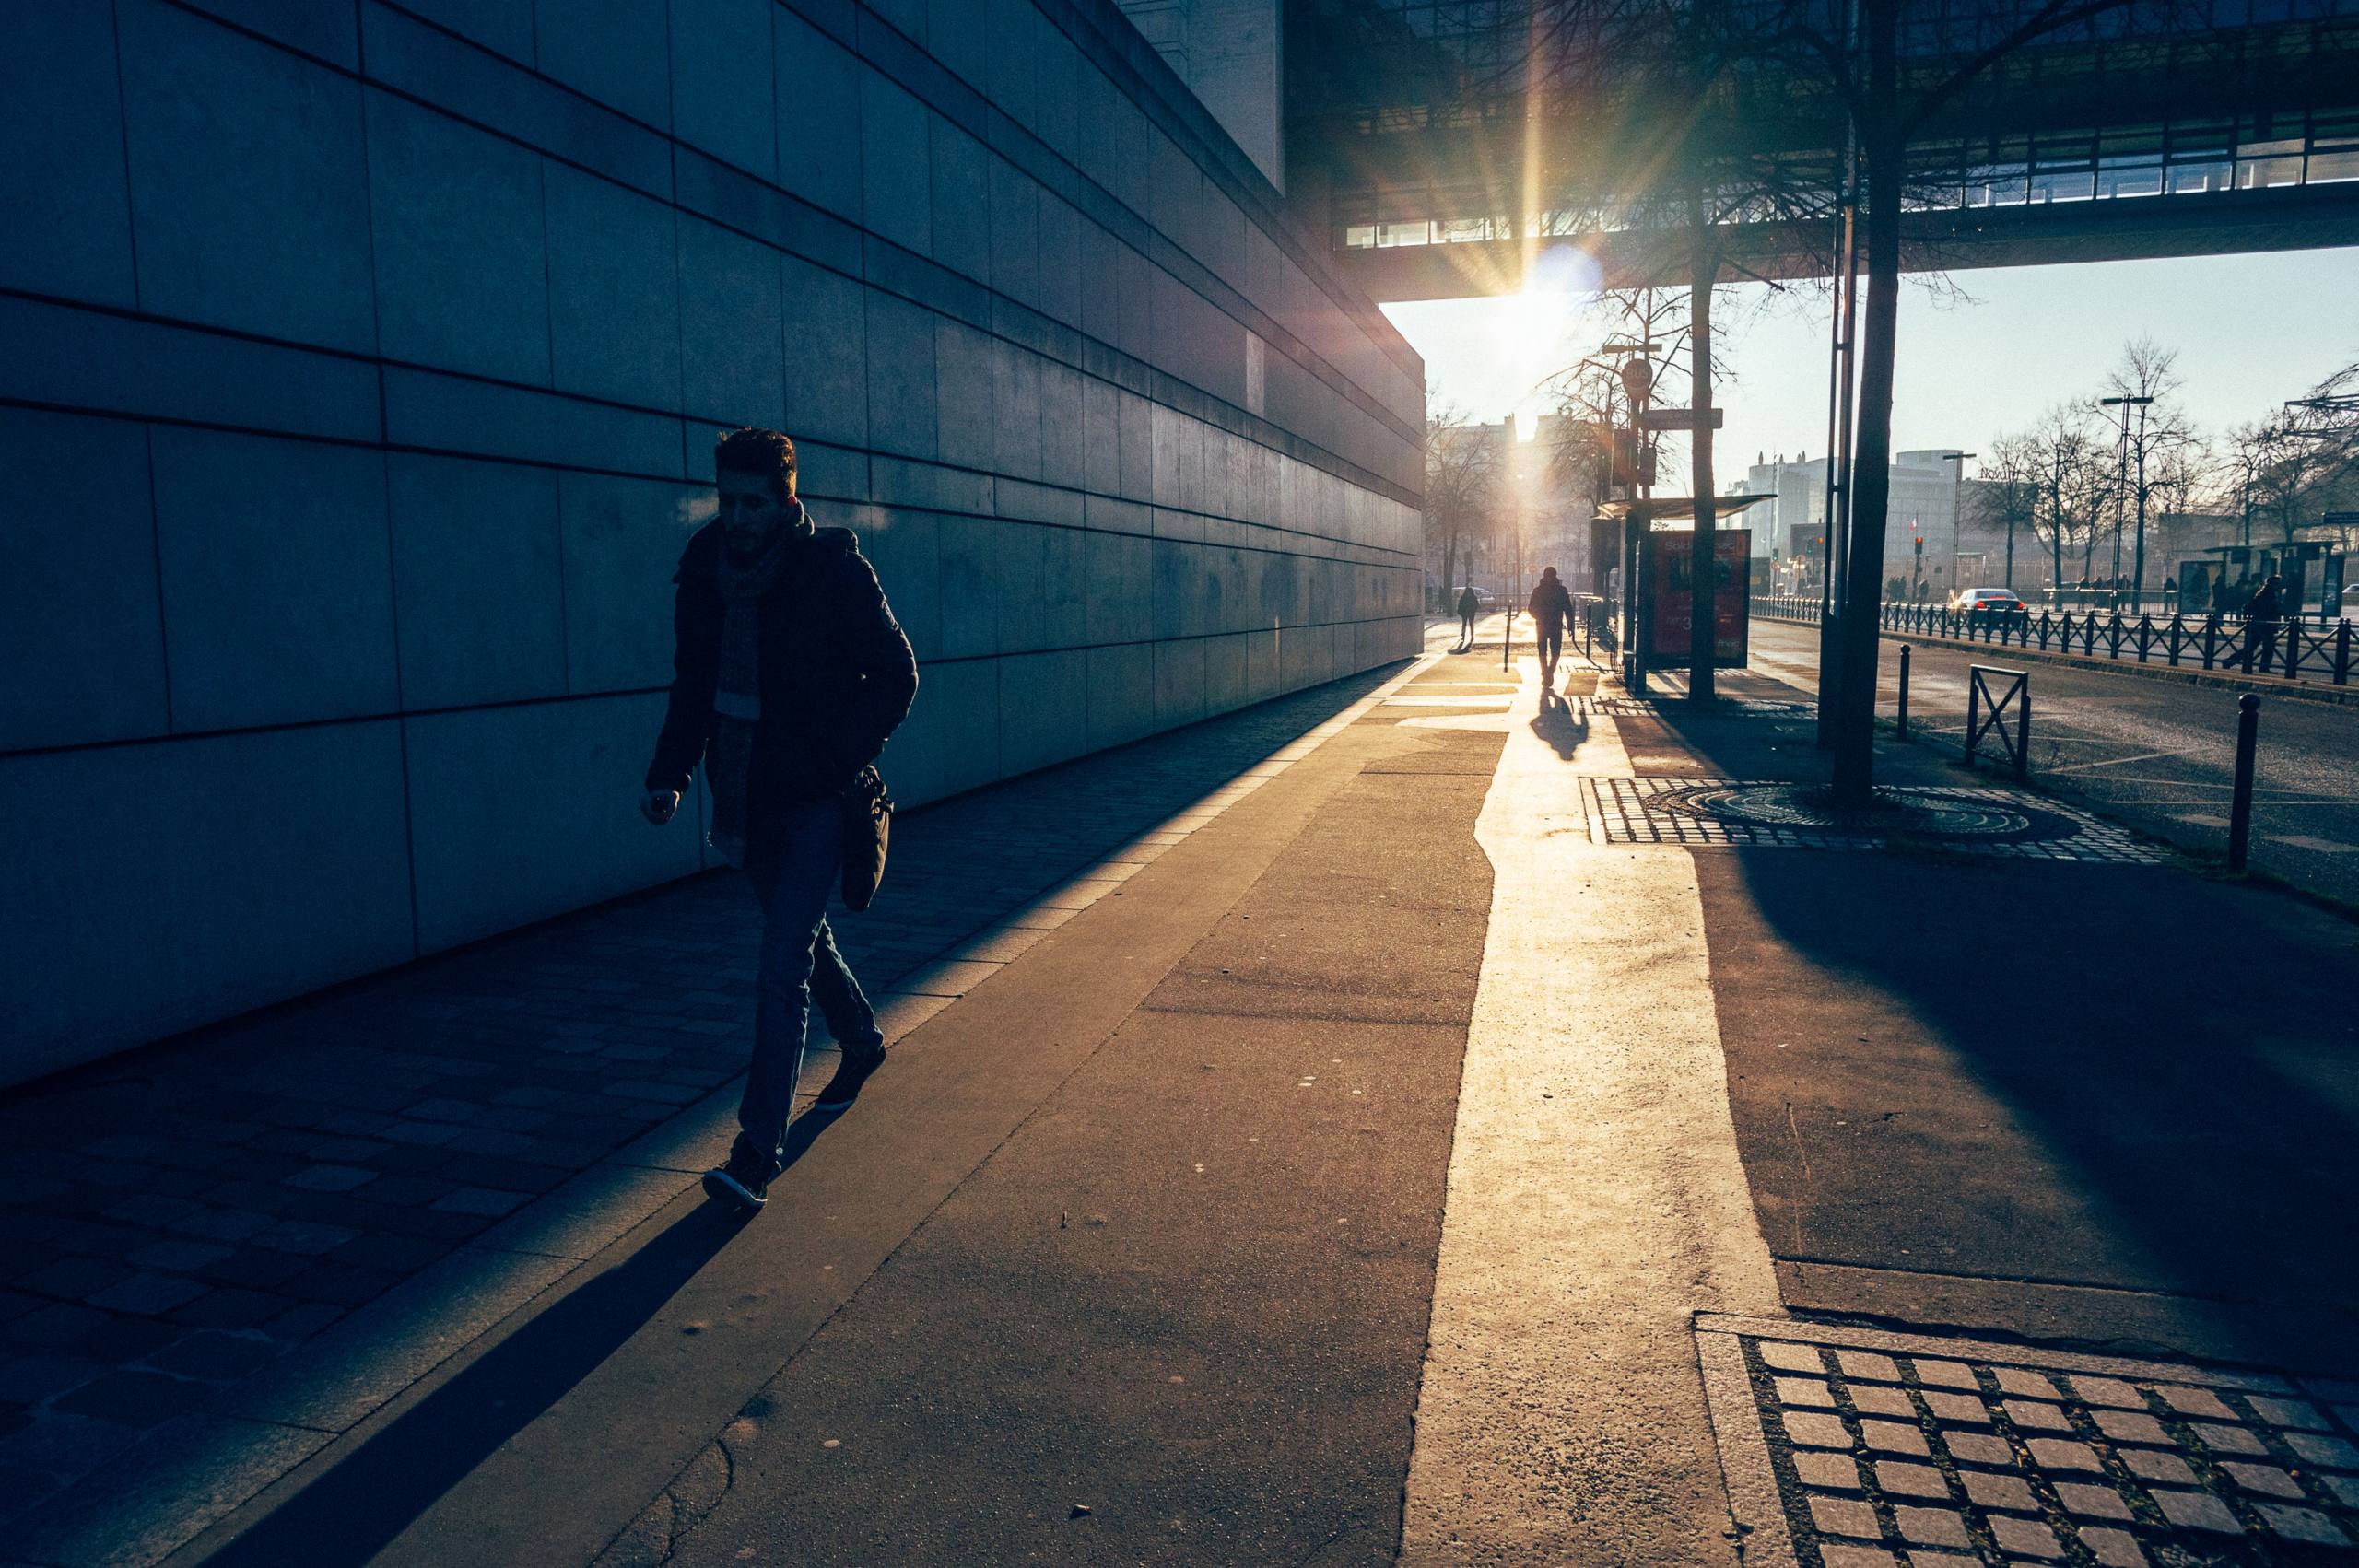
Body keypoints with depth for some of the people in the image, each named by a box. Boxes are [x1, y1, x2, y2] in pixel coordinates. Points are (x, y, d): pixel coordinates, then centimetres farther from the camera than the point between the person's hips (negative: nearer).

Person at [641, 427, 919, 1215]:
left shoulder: (834, 571, -14)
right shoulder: (704, 567, 1)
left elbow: (896, 677, -8)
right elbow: (693, 682, 11)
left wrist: (839, 762, -18)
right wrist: (670, 772, -1)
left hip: (814, 797, -6)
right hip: (747, 795, 6)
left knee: (783, 962, -11)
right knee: (800, 935, 21)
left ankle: (758, 1151, -8)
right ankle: (863, 1042, 48)